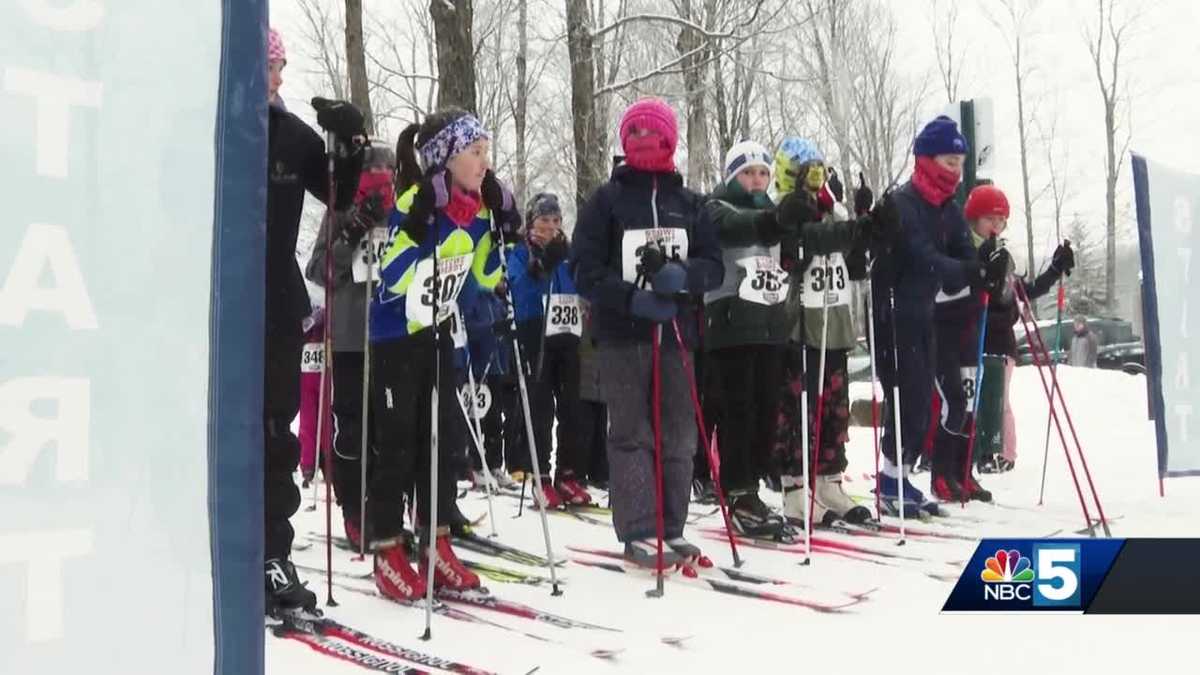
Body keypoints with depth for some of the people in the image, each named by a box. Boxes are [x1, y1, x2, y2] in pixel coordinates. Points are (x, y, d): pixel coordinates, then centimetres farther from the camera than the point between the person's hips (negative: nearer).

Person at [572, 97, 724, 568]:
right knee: (631, 435, 0)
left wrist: (681, 275, -15)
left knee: (678, 436, 6)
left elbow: (713, 267, 7)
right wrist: (631, 298, -17)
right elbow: (586, 270, -3)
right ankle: (638, 533, 5)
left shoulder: (689, 203, 11)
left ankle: (671, 529, 15)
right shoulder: (607, 199, 3)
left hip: (675, 333, 3)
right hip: (622, 334, -3)